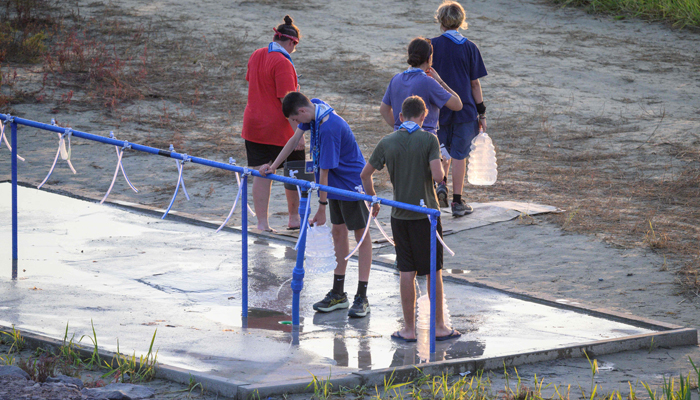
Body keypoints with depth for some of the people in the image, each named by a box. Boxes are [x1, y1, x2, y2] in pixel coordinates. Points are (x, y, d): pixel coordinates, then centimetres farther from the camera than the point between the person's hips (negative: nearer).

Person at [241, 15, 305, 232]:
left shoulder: (256, 56, 6)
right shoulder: (282, 63, -18)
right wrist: (298, 132, -19)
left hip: (253, 126, 6)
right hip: (279, 129, -6)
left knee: (261, 175, 7)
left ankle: (262, 222, 4)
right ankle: (294, 218, 25)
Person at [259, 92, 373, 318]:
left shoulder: (328, 129, -31)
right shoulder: (314, 108, -4)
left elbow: (324, 171, -25)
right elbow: (295, 139, 8)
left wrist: (322, 207, -19)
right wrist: (274, 166, 6)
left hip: (352, 183, -9)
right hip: (336, 185, 9)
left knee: (361, 234, -1)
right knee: (338, 232, 12)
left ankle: (362, 297, -1)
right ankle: (338, 294, 19)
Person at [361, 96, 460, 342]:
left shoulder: (387, 143, 1)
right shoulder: (428, 139, -9)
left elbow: (365, 175, 7)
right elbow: (438, 176, -18)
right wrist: (442, 167, 5)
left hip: (400, 215, 3)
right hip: (426, 212, -2)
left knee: (406, 272, 8)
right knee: (433, 271, 7)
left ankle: (409, 329, 10)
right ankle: (439, 326, 13)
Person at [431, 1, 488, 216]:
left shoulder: (432, 46, -4)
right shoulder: (469, 48, -4)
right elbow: (475, 83, -2)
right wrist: (481, 112, 6)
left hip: (438, 109, 1)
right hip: (464, 109, -1)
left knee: (443, 147, 22)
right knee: (459, 154, 6)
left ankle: (441, 184, 2)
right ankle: (457, 201, 10)